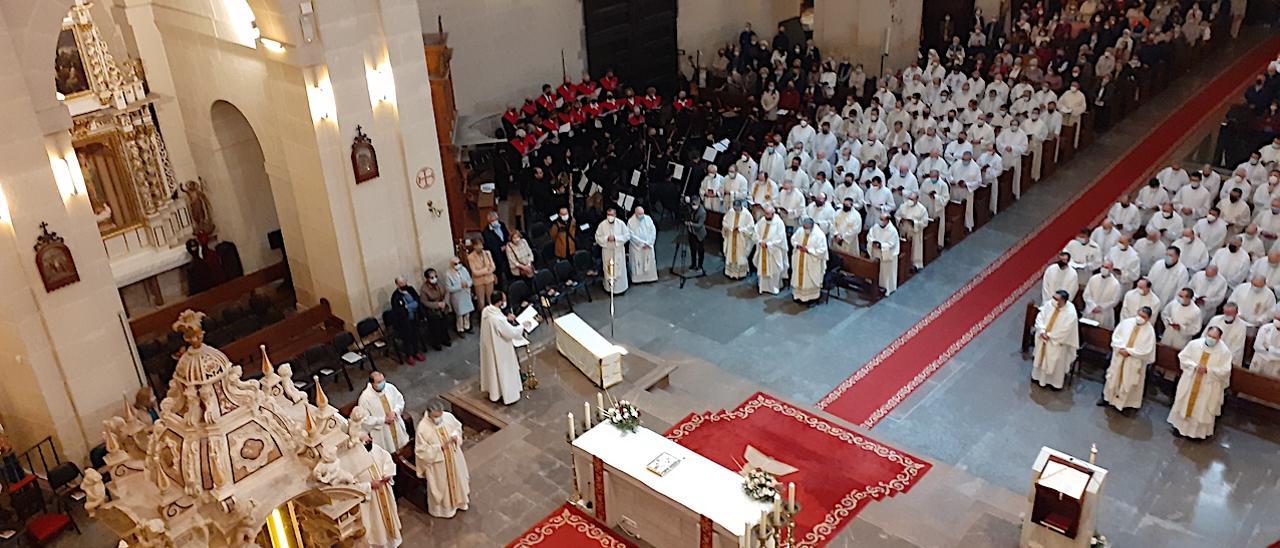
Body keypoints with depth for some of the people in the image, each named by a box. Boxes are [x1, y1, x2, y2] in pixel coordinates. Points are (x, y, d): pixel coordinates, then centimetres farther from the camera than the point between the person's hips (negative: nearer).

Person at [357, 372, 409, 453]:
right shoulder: (365, 397, -22)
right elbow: (365, 419, -18)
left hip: (397, 424, 4)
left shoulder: (390, 388, -10)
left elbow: (400, 401, 5)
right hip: (380, 430, -4)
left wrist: (395, 412, -15)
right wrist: (384, 420, -21)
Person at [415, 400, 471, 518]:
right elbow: (421, 450, -23)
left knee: (457, 477, 26)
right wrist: (440, 448, -30)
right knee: (442, 485, 17)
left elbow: (458, 427, 4)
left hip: (454, 457, 5)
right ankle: (444, 506, 43)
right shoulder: (423, 428, -30)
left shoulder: (448, 416, -18)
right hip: (437, 462, -5)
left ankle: (459, 500, 53)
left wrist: (456, 436, -17)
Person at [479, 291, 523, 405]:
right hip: (499, 349, -8)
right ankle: (507, 395, 31)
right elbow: (511, 333, -26)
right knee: (503, 370, 13)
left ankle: (493, 390, 46)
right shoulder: (498, 318, -37)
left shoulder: (486, 311, -11)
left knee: (493, 368, 27)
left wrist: (506, 318, 0)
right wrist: (522, 326, -10)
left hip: (489, 345, 8)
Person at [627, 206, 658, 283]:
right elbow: (632, 235, -15)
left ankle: (650, 277, 22)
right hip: (637, 247, -3)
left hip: (648, 246, 3)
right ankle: (638, 279, 11)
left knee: (649, 262, 10)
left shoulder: (648, 219, -3)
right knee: (638, 263, 2)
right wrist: (642, 243, -17)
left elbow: (653, 231, -2)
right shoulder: (631, 222, -13)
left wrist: (648, 243, -11)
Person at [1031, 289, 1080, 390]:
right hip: (1042, 338, 5)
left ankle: (1055, 382, 35)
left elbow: (1064, 332, -24)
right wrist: (1042, 331, -20)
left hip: (1057, 343, -5)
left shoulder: (1070, 313, -28)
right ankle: (1039, 376, 45)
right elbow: (1040, 317, -7)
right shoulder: (1049, 304, -15)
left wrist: (1049, 335, -18)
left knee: (1056, 362, 13)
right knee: (1041, 356, 23)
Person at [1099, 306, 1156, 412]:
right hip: (1119, 355, 3)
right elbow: (1115, 336, -1)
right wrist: (1121, 348, -15)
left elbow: (1146, 350, -15)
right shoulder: (1127, 322, -6)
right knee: (1113, 377, 15)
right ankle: (1107, 397, 33)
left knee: (1128, 382, 10)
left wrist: (1129, 351, -19)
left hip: (1134, 361, -3)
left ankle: (1122, 402, 27)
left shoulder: (1149, 331, -14)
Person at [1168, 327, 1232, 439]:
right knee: (1185, 403, 15)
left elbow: (1225, 371, -14)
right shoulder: (1194, 344, -9)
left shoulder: (1224, 351, -15)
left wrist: (1208, 369, -25)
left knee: (1202, 409, 9)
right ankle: (1180, 425, 32)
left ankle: (1199, 431, 25)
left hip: (1208, 386, -2)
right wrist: (1195, 366, -18)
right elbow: (1183, 357, -3)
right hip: (1189, 381, 2)